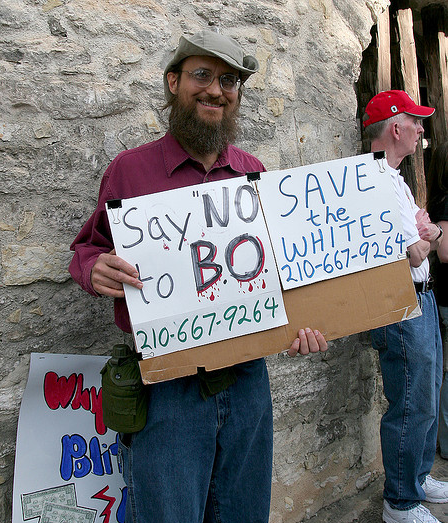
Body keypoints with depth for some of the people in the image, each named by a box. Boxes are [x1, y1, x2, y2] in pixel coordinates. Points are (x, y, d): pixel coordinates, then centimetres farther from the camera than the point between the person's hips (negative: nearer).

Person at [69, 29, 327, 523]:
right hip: (166, 386, -3)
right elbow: (86, 247, 7)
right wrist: (97, 270, -16)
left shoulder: (255, 172, 7)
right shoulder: (130, 168, -2)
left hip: (247, 378, 4)